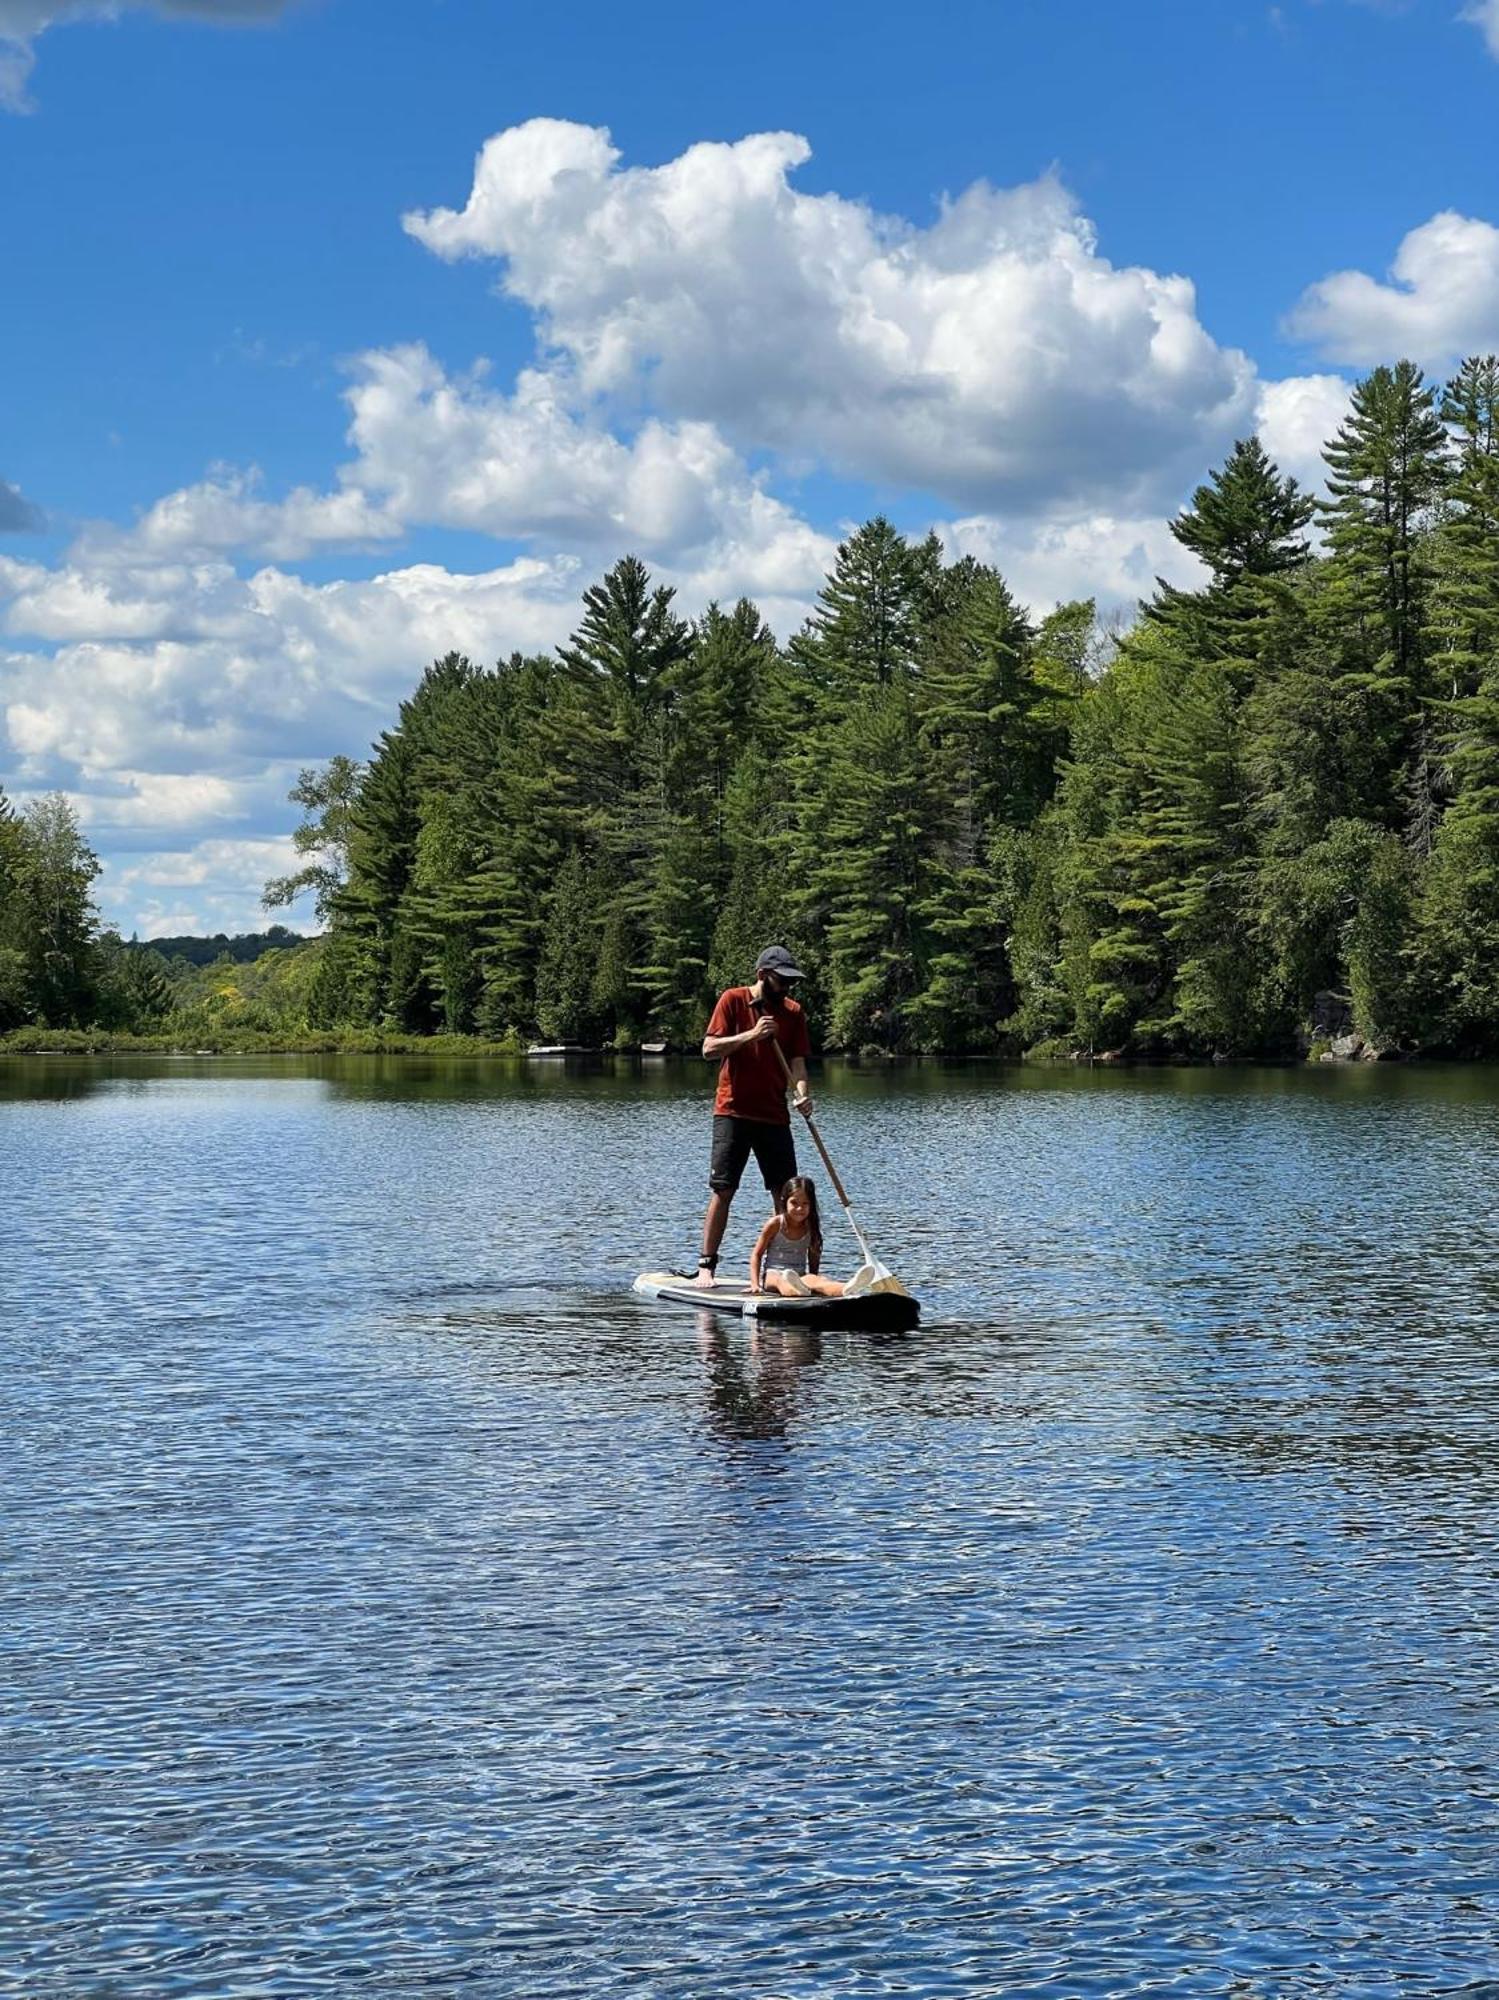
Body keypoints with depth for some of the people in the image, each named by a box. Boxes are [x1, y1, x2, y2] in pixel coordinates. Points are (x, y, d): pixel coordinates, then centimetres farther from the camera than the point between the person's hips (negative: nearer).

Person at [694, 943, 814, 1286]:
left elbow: (797, 1061, 2)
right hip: (733, 1112, -4)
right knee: (723, 1191, -5)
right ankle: (706, 1265, 0)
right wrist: (750, 1035, -20)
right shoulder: (733, 1000, -3)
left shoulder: (793, 1012, 8)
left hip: (774, 1115, 4)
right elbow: (709, 1049, -8)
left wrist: (802, 1094, -18)